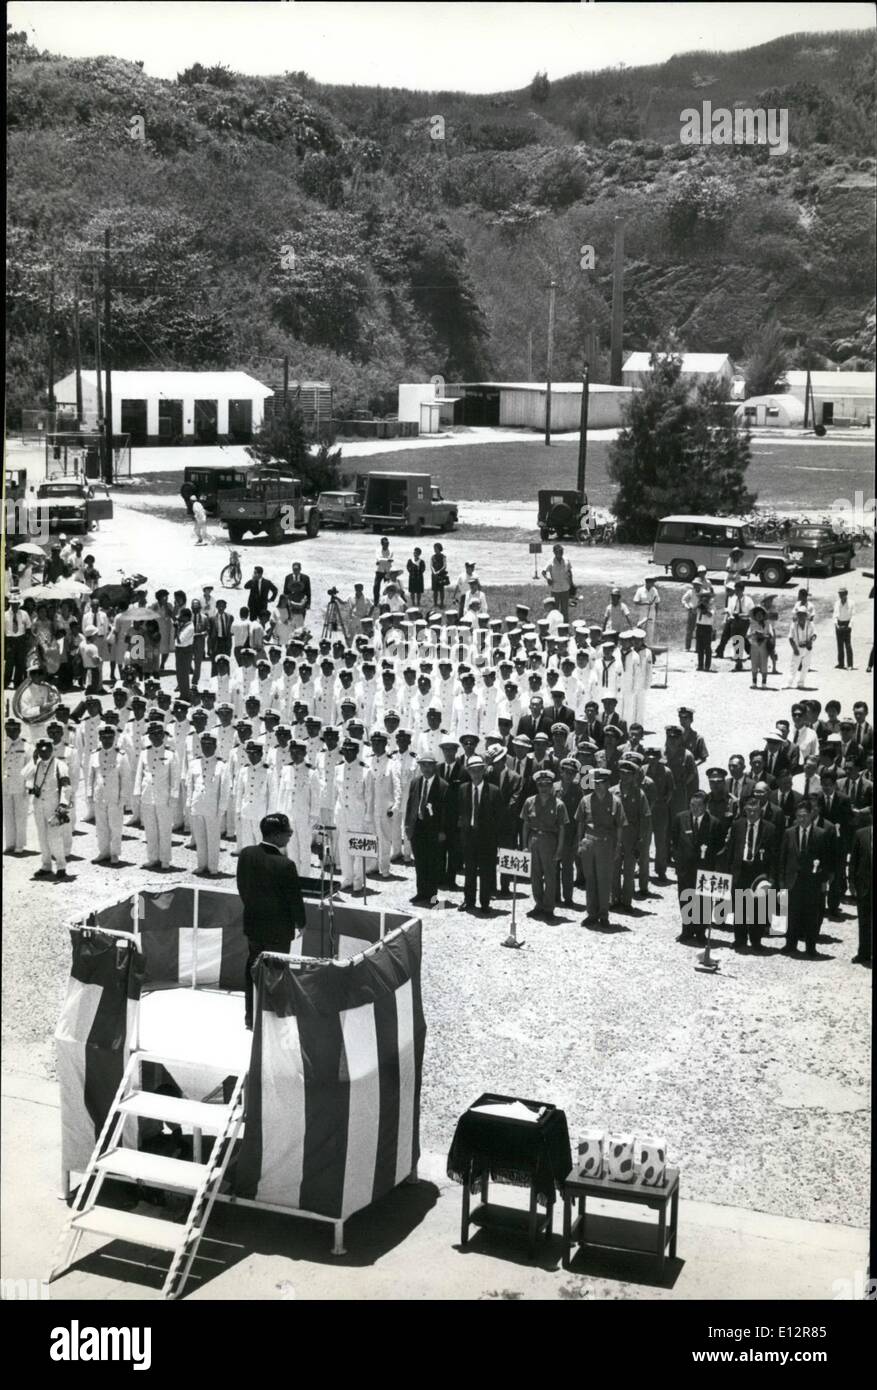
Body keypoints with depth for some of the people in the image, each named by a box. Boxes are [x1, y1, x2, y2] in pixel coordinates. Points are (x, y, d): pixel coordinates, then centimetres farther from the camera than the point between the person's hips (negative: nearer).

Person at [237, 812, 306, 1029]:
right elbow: (294, 897, -15)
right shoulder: (285, 865, -25)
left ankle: (251, 1018, 29)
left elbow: (242, 887, 4)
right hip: (278, 928, -5)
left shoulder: (246, 855, -8)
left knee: (253, 969, 19)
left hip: (253, 923, 5)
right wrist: (300, 922, 2)